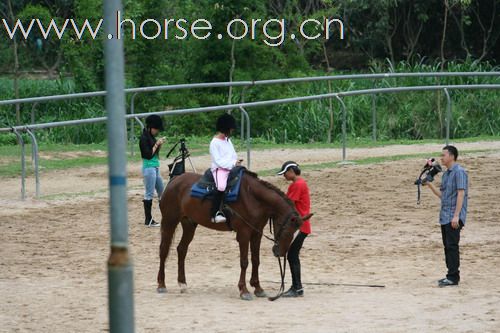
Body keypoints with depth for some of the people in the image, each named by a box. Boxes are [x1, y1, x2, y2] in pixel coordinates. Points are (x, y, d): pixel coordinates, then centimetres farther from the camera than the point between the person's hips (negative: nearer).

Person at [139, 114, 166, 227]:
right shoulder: (144, 138, -14)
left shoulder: (151, 137, 11)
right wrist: (157, 144, -14)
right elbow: (148, 154, -19)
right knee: (149, 194, -6)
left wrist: (160, 144, 2)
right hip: (149, 168, -10)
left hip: (155, 168, 10)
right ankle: (148, 220, -2)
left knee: (162, 192, 15)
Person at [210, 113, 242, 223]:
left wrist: (237, 162, 1)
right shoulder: (215, 143, -8)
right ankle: (215, 214, -37)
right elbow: (218, 161, -14)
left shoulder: (227, 140, 16)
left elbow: (233, 155, 21)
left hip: (231, 168, 9)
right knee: (221, 187, -33)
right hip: (219, 169, -9)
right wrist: (233, 163, -19)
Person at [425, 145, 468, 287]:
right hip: (445, 217, 9)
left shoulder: (459, 172, -10)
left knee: (452, 246, -10)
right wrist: (430, 185, 9)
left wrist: (456, 216, -22)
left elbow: (461, 194, -16)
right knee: (447, 246, 11)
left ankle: (453, 277, -8)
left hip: (454, 217, -9)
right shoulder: (446, 174, 18)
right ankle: (451, 275, 17)